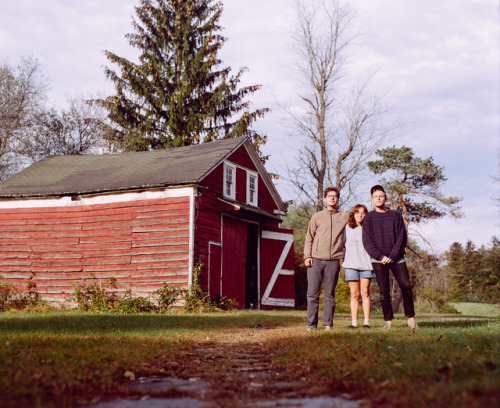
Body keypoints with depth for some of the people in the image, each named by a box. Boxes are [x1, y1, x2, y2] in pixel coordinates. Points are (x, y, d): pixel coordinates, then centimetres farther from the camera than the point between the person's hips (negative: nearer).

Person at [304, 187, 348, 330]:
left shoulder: (345, 217, 13)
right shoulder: (317, 217, 11)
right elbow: (309, 238, 10)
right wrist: (307, 256, -2)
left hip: (333, 261, 1)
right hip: (316, 260, 0)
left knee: (330, 294, 3)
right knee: (313, 293, -3)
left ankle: (328, 324, 8)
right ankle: (311, 325, 2)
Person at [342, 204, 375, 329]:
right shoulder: (347, 228, 10)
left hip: (366, 263, 0)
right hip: (351, 264, 0)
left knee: (365, 293, -3)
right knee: (354, 294, 1)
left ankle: (367, 321, 0)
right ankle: (354, 322, 4)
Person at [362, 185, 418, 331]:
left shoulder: (396, 215, 9)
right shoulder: (369, 218, 7)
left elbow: (402, 237, 2)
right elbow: (367, 241, 1)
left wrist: (392, 256, -9)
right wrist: (380, 256, -12)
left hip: (397, 258, 0)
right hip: (378, 260, 0)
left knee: (406, 286, -7)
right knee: (384, 291, -1)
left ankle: (411, 317, 6)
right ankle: (388, 320, 6)